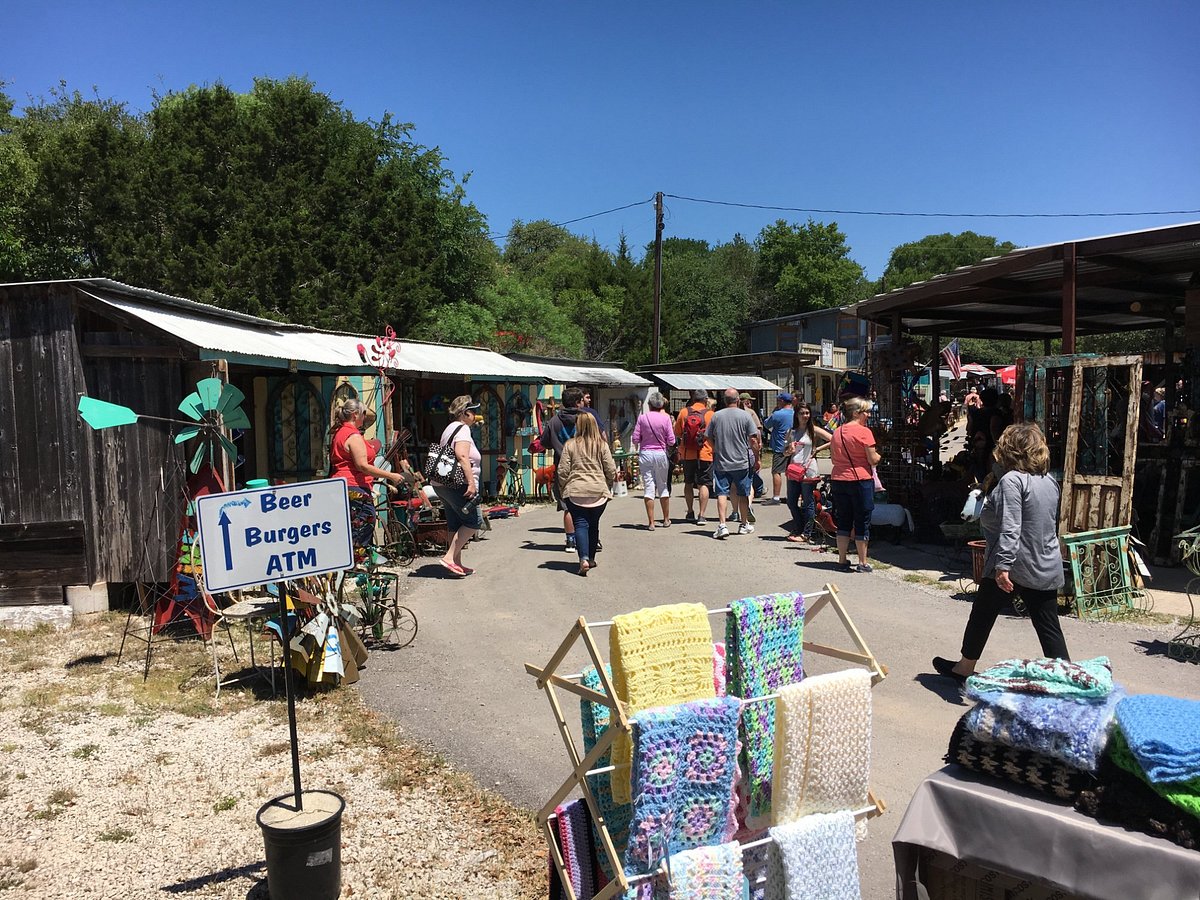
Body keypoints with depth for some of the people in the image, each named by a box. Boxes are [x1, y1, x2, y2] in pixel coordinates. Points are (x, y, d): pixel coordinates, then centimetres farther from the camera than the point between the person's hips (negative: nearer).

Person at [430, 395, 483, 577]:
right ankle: (449, 557, -9)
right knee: (474, 521, -5)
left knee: (455, 524, 13)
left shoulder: (450, 428, 21)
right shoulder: (463, 428, -10)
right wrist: (471, 482, -27)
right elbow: (462, 455, -24)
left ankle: (456, 563, 16)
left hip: (441, 484, 10)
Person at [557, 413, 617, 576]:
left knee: (580, 524, -1)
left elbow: (563, 470, -2)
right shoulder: (602, 445, -1)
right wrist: (607, 486, 18)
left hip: (575, 492, -2)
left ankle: (584, 558, -18)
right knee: (593, 524, 15)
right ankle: (591, 558, 24)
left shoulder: (570, 444, -3)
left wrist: (565, 486, 14)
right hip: (599, 492, 2)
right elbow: (611, 470, 1)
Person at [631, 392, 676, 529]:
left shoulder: (642, 417, -4)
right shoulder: (666, 418, -5)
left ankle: (651, 522, 0)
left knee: (649, 488, 1)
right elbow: (671, 441, -5)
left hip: (645, 454, -1)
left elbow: (635, 439, -4)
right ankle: (666, 519, 25)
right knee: (663, 486, 15)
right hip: (661, 453, 1)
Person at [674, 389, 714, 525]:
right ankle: (701, 515, -5)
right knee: (703, 484, 0)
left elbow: (677, 433, 8)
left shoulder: (683, 412, 0)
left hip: (687, 454, 3)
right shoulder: (710, 414, -6)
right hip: (705, 454, -3)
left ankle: (690, 512, 23)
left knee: (688, 483, 17)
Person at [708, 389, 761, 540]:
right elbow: (753, 440, -7)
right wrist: (756, 458, 3)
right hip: (742, 462, 0)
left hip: (721, 462, 1)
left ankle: (722, 525, -12)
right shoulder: (745, 415, -6)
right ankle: (745, 525, 24)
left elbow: (708, 438, 5)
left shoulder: (716, 416, 0)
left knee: (722, 493, 0)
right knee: (743, 494, 12)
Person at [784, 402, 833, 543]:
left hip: (808, 471, -5)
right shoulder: (791, 432, 12)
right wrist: (788, 451, -6)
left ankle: (806, 534, 7)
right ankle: (797, 530, 24)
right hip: (793, 471, 5)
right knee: (791, 502, 10)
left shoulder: (814, 430, -2)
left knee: (807, 503, 0)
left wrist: (816, 449, -8)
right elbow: (784, 453, 16)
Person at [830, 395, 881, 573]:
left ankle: (842, 560, 16)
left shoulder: (837, 432, 8)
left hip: (839, 480, 6)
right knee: (862, 522, 4)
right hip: (861, 480, -6)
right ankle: (862, 563, 10)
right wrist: (878, 455, 9)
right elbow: (873, 460, -10)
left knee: (843, 521, 12)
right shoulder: (864, 432, -12)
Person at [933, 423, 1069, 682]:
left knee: (982, 615, 13)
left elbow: (1009, 528, -25)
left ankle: (964, 668, 29)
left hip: (1013, 565, -6)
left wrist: (1003, 565, -28)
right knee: (1049, 628, 8)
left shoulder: (1011, 480, -16)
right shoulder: (1050, 480, 8)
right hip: (1046, 568, 6)